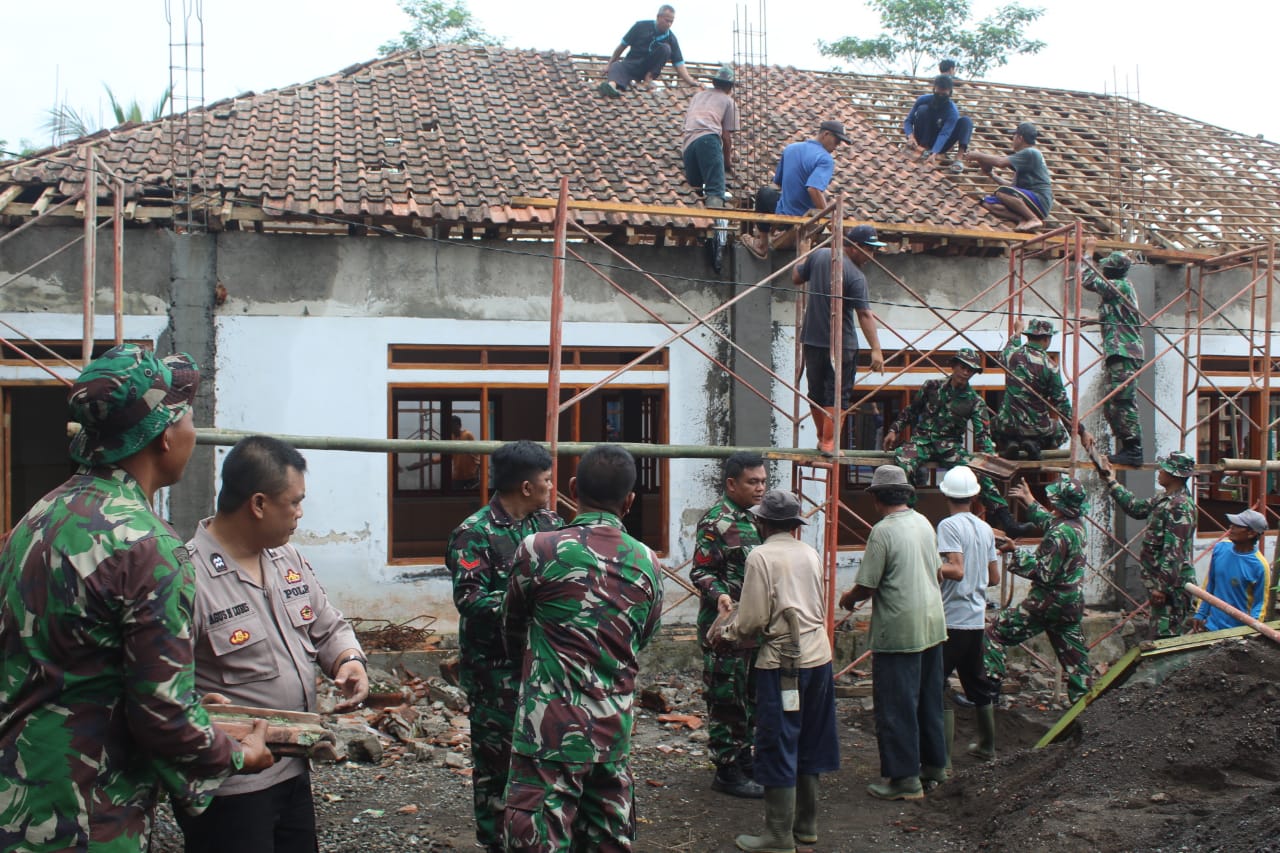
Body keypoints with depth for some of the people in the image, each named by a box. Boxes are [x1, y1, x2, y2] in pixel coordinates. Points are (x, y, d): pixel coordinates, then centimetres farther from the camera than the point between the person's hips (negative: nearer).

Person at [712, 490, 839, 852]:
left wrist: (728, 633, 7)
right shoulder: (811, 553, 8)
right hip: (818, 655, 7)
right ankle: (806, 823, 28)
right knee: (808, 743, 17)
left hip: (784, 661, -6)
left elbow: (753, 619, -11)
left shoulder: (761, 556, -10)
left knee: (778, 747, 3)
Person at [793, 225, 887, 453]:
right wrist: (876, 350, -22)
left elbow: (796, 278, 12)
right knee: (838, 395, 2)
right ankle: (829, 442, 0)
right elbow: (864, 314, -21)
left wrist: (805, 259, 30)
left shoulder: (818, 255, 0)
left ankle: (822, 439, 26)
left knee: (816, 392, 15)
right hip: (842, 344, -6)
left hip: (812, 340, 6)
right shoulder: (856, 276, -16)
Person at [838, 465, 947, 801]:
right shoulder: (923, 523, 6)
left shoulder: (883, 531, -17)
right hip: (932, 623, 8)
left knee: (896, 705, 0)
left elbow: (867, 586, -16)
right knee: (929, 698, 19)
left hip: (899, 630, -8)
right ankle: (934, 763, 31)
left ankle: (905, 778, 5)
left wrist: (848, 599, 5)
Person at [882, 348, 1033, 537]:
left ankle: (1007, 523, -29)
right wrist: (893, 430, 7)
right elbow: (910, 411, 18)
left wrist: (990, 456, -18)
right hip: (922, 440, 0)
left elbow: (982, 433, -2)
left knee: (979, 471, -26)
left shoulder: (975, 401, 6)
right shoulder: (932, 387, 7)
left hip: (951, 446, 0)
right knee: (902, 460, -35)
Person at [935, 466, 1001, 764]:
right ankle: (987, 745, 31)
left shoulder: (949, 526, -12)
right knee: (976, 681, 20)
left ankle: (943, 756, -7)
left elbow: (956, 570, -24)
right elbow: (994, 577, 14)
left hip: (952, 620, -8)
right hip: (976, 619, 8)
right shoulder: (985, 529, 9)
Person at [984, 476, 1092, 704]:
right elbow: (1048, 521, 28)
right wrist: (1029, 501, 38)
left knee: (996, 632, -1)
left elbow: (1043, 573, -23)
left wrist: (1015, 552, -21)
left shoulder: (1059, 534, -22)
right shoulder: (1077, 524, 5)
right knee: (1074, 654, 14)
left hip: (1047, 602, -9)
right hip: (1073, 603, 9)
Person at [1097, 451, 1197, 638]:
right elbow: (1135, 507, 26)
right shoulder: (1164, 499, 11)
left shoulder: (1180, 506, -20)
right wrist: (1111, 482, 29)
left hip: (1172, 584, -10)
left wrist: (1162, 586, -23)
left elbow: (1174, 551, -23)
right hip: (1159, 580, 10)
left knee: (1166, 637, -8)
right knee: (1160, 634, 15)